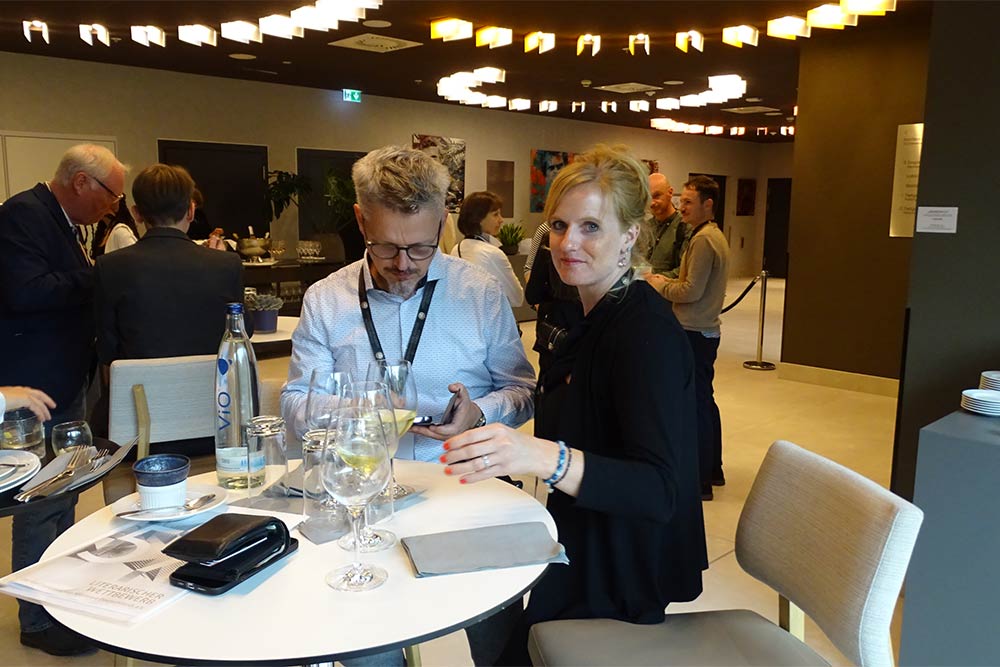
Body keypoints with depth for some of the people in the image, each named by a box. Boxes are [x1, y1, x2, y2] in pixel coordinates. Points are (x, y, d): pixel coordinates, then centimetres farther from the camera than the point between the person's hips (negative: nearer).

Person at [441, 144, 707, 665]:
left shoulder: (648, 330, -22)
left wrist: (546, 457, -45)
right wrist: (495, 442, 8)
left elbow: (659, 489, -32)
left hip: (623, 578, -7)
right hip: (584, 548, 7)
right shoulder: (596, 318, 4)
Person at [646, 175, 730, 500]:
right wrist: (667, 281, 9)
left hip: (696, 333, -11)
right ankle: (713, 469, 30)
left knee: (695, 403, -4)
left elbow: (693, 291, -20)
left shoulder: (703, 239, -16)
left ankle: (700, 480, 5)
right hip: (707, 329, 11)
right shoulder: (715, 235, 16)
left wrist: (661, 286, -6)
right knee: (705, 400, 18)